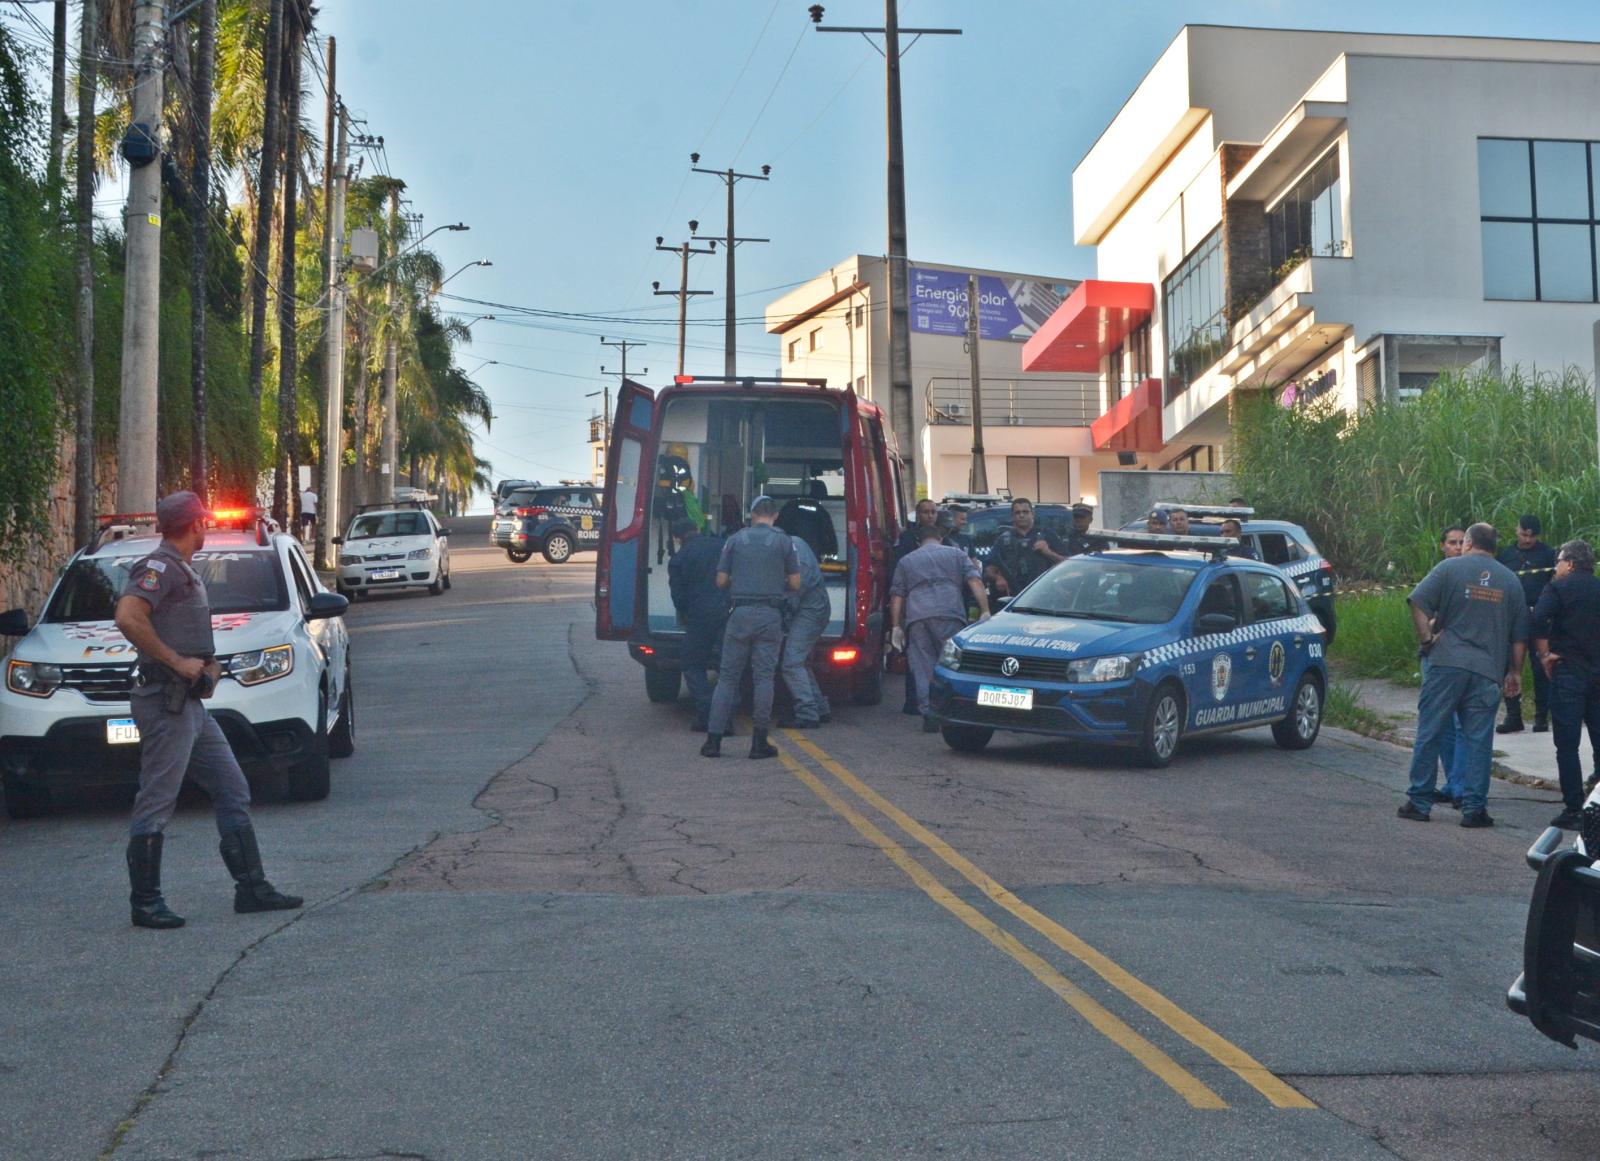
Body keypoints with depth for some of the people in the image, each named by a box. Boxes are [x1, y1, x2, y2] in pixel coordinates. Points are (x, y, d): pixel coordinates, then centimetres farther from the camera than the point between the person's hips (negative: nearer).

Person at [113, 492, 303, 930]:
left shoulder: (183, 570, 19)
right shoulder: (160, 567, -12)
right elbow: (128, 618, -27)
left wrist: (208, 664, 10)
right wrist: (177, 662, -21)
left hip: (191, 703, 10)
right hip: (165, 701, -10)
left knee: (233, 791, 11)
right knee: (156, 804, -4)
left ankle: (252, 887, 15)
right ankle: (145, 903, 2)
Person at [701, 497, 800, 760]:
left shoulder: (735, 540, 6)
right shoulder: (784, 541, 3)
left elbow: (721, 581, 7)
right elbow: (795, 584, 4)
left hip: (740, 613, 1)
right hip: (770, 616, -1)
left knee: (727, 677, 6)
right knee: (764, 677, 2)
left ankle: (713, 739, 2)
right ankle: (759, 742, 2)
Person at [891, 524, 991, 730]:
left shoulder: (906, 562, 26)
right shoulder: (957, 555, 21)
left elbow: (896, 596, 19)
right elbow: (976, 583, 7)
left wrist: (896, 626, 19)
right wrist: (985, 612, 2)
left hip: (916, 617, 1)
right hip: (950, 614, -1)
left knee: (923, 669, 2)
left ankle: (929, 715, -6)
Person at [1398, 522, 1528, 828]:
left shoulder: (1450, 568, 2)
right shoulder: (1511, 581, 12)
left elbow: (1418, 603, -9)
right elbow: (1519, 634, 14)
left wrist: (1425, 640, 0)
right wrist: (1515, 672, 21)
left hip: (1447, 664, -2)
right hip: (1488, 671, 2)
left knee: (1429, 734, 4)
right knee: (1478, 741, 5)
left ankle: (1419, 802, 6)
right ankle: (1474, 808, 4)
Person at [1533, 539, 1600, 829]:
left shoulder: (1558, 588, -3)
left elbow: (1539, 620, -18)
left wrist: (1544, 654, -7)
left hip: (1568, 672, -5)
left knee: (1567, 745, -2)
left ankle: (1573, 810, -5)